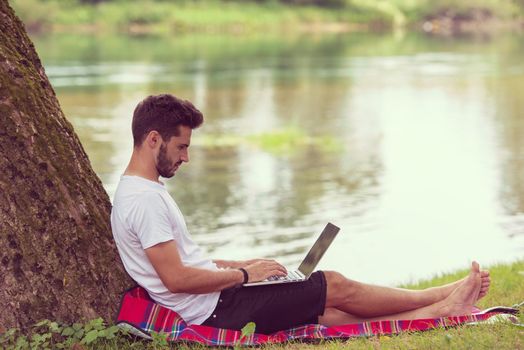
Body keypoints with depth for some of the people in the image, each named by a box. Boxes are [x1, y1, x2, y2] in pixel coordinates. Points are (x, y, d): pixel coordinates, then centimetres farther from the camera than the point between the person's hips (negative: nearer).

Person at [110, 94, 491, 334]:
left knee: (329, 313, 6)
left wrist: (244, 264, 12)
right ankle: (443, 299, 11)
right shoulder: (144, 199, -19)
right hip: (217, 312, -10)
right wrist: (244, 274, -13)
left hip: (216, 303, 10)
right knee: (336, 286, -3)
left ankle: (441, 311, 7)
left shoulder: (142, 192, 15)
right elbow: (176, 277, -25)